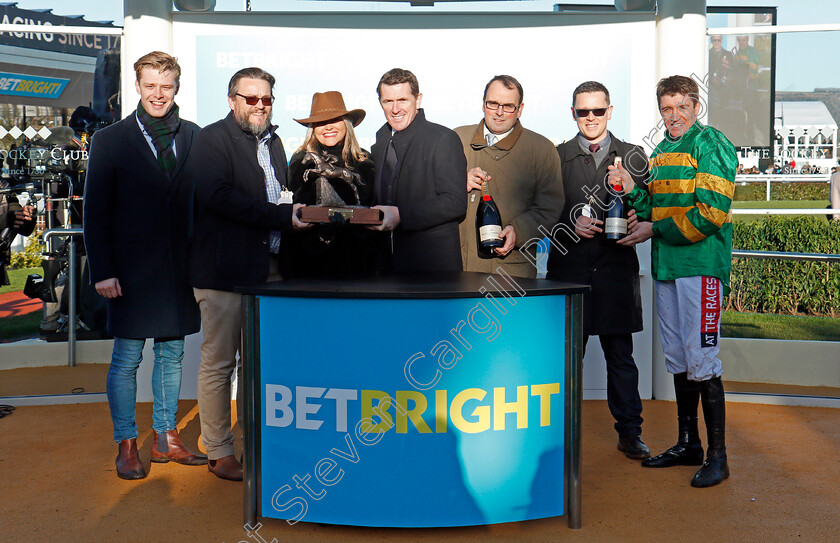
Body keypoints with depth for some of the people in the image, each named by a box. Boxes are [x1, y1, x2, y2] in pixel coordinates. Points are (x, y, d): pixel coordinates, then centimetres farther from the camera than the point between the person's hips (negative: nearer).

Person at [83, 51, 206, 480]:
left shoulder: (193, 137, 7)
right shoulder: (110, 140, 0)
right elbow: (95, 214, -2)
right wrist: (102, 271, -8)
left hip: (181, 268, 3)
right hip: (132, 269, -3)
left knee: (172, 354, 12)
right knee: (126, 359, 3)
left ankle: (166, 439, 24)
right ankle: (126, 445, 16)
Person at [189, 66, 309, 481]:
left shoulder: (273, 141, 20)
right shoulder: (212, 139, -5)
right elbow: (217, 195, -20)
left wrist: (296, 212, 5)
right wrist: (281, 217, -21)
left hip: (269, 268, 7)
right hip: (224, 270, -7)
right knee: (219, 364, 1)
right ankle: (219, 453, 12)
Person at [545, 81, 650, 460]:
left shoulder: (632, 158, 11)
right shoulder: (556, 157, 10)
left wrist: (638, 224, -12)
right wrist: (570, 225, -10)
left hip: (616, 270, 0)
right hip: (569, 269, 0)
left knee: (620, 354, 6)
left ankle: (629, 431, 17)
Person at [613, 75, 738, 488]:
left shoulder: (712, 145, -6)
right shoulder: (660, 153, 17)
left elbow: (710, 214, -15)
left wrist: (656, 230, -11)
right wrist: (632, 191, -1)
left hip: (701, 266, -8)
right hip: (666, 267, 8)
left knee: (701, 361, -8)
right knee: (678, 360, 13)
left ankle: (717, 455, 1)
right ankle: (688, 444, 24)